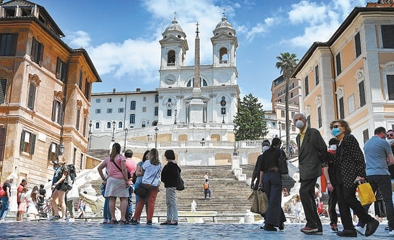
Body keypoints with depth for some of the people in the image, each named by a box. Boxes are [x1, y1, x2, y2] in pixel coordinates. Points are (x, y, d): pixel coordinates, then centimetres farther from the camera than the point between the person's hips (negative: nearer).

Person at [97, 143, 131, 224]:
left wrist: (104, 178, 19)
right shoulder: (121, 157, 0)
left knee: (112, 199, 4)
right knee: (124, 199, 0)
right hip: (121, 180, -4)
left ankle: (113, 218, 3)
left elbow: (99, 168, 18)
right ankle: (122, 218, -8)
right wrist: (127, 180, -8)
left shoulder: (108, 158, 16)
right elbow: (124, 169, -10)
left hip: (111, 179, 4)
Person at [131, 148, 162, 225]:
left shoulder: (146, 162, 0)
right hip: (155, 185, 1)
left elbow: (142, 172, 10)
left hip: (145, 183, -1)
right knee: (151, 202, 2)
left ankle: (135, 219, 6)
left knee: (141, 201, 4)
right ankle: (149, 220, -1)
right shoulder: (159, 164, 6)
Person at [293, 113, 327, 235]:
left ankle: (312, 224, -16)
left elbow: (323, 149, -3)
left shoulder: (314, 132, -5)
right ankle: (317, 227, 10)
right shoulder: (298, 137, 19)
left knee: (304, 192, -20)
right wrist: (302, 166, 13)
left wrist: (317, 161, 7)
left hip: (311, 169, -9)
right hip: (303, 170, 9)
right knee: (309, 197, 6)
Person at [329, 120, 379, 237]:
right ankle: (348, 229, 2)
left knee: (348, 197, -17)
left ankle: (370, 221, -2)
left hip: (350, 175, -8)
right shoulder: (337, 143, 21)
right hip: (340, 178, 9)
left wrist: (360, 174, -19)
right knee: (342, 202, 1)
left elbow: (359, 156, -11)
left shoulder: (349, 138, -3)